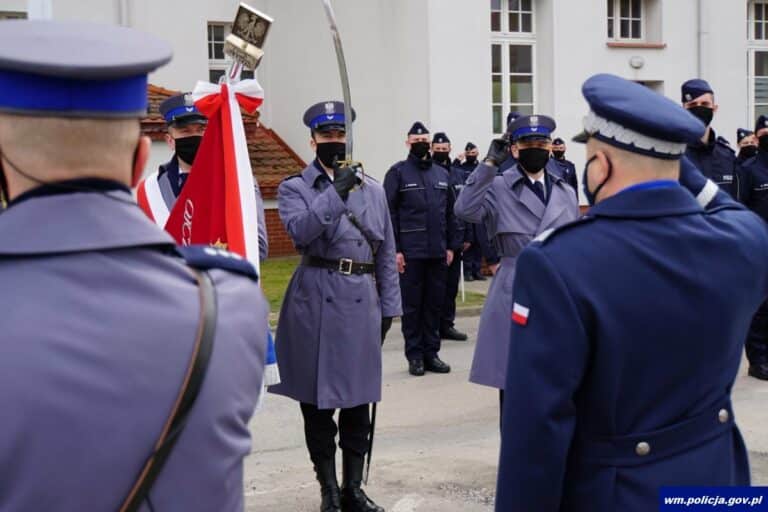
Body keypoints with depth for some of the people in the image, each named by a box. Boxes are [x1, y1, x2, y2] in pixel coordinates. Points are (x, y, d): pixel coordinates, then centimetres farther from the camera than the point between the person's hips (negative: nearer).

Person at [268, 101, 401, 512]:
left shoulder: (373, 189, 12)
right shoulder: (294, 188, 2)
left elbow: (386, 251, 13)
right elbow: (300, 231, -18)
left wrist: (389, 305, 9)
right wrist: (335, 193, -25)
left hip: (362, 301, 3)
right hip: (316, 300, -3)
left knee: (358, 400, 9)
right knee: (317, 400, 4)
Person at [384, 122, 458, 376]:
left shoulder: (441, 173, 13)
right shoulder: (398, 172, -1)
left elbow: (449, 212, 15)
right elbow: (390, 213, -6)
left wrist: (450, 245, 9)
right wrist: (394, 249, -12)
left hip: (438, 252, 4)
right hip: (410, 252, -4)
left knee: (435, 303, 8)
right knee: (412, 305, 2)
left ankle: (431, 353, 17)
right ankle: (415, 355, 10)